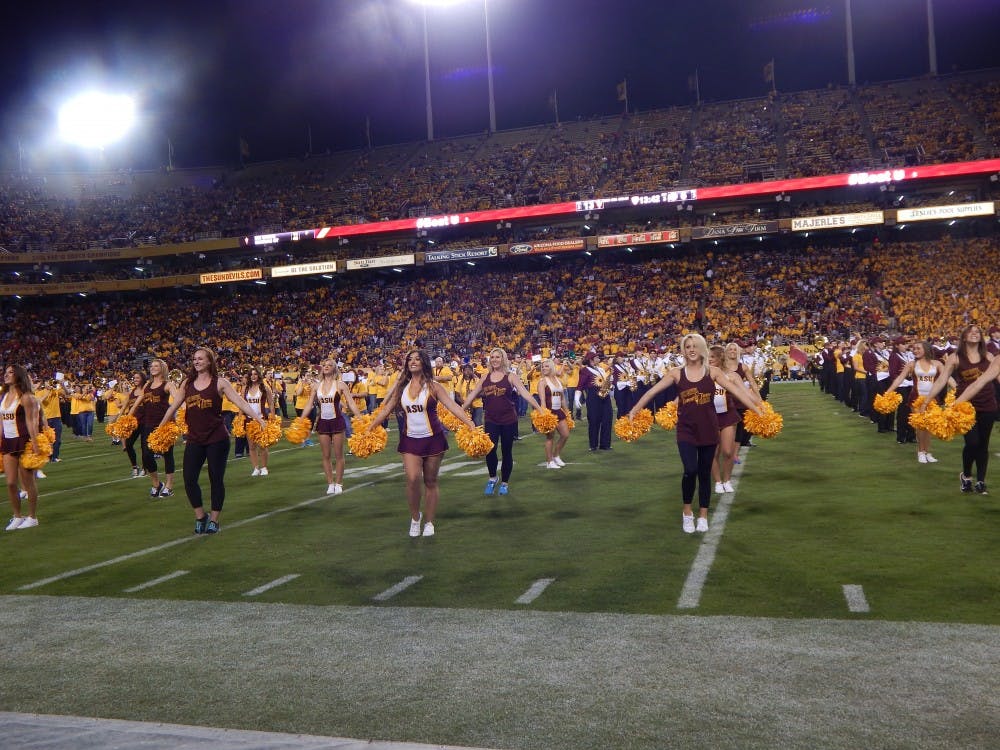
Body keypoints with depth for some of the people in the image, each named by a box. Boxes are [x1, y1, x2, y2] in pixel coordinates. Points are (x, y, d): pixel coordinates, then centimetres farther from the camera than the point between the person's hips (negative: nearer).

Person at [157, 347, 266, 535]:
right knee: (189, 479, -3)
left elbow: (240, 402, -9)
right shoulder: (187, 383, 7)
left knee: (216, 479, 3)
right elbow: (174, 406, 16)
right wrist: (160, 427, 22)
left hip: (217, 438, -3)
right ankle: (200, 516, 16)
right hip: (194, 439, 3)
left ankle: (214, 520, 16)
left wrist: (259, 420, -18)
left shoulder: (220, 383, -3)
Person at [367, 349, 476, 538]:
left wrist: (471, 425, -23)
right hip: (410, 439, 2)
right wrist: (369, 429, 10)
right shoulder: (401, 387, 5)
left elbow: (453, 406, -13)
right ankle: (415, 516, 9)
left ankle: (429, 522, 19)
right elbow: (386, 409, 12)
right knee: (413, 478, -14)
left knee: (430, 481, 5)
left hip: (433, 439, -1)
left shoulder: (433, 386, -4)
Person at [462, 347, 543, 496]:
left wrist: (539, 409, -20)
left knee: (506, 452, 6)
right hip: (491, 420, 2)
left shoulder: (510, 376, -4)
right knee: (490, 449, -12)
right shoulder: (485, 376, 5)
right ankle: (493, 478, 14)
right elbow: (473, 394, 9)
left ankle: (504, 483, 24)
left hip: (508, 419, -2)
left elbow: (524, 393, -11)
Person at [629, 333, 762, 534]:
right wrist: (634, 410, -6)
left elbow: (736, 390, -4)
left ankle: (703, 516, 22)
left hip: (708, 430, 1)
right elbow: (652, 391, -2)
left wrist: (756, 410, -11)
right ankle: (687, 512, 9)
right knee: (690, 470, -14)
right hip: (686, 431, -1)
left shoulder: (713, 372, 0)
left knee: (705, 473, 7)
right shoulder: (676, 373, 0)